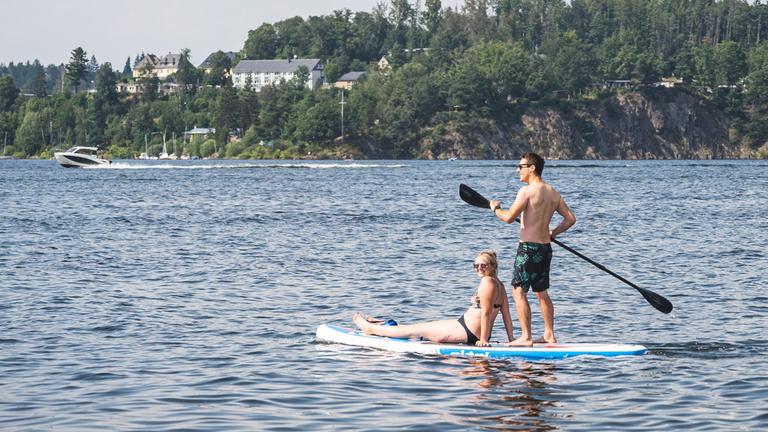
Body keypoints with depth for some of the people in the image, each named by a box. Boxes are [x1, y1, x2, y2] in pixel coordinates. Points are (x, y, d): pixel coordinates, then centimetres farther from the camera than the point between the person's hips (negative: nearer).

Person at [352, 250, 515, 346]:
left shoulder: (487, 282, -18)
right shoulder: (499, 285, 12)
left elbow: (486, 312, -23)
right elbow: (506, 313, 11)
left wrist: (483, 339, -22)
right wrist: (511, 338, 13)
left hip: (468, 332, -10)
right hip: (474, 334, 10)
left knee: (415, 329, 6)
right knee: (423, 328, 23)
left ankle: (371, 328, 21)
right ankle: (379, 327, 38)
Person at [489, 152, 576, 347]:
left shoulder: (527, 191, -14)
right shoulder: (554, 193, 10)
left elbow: (509, 217, -18)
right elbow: (570, 218, 11)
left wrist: (496, 208, 1)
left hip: (528, 247, -8)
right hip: (545, 248, 8)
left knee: (518, 291, -3)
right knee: (542, 293, 17)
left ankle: (526, 337, -7)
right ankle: (549, 335, 20)